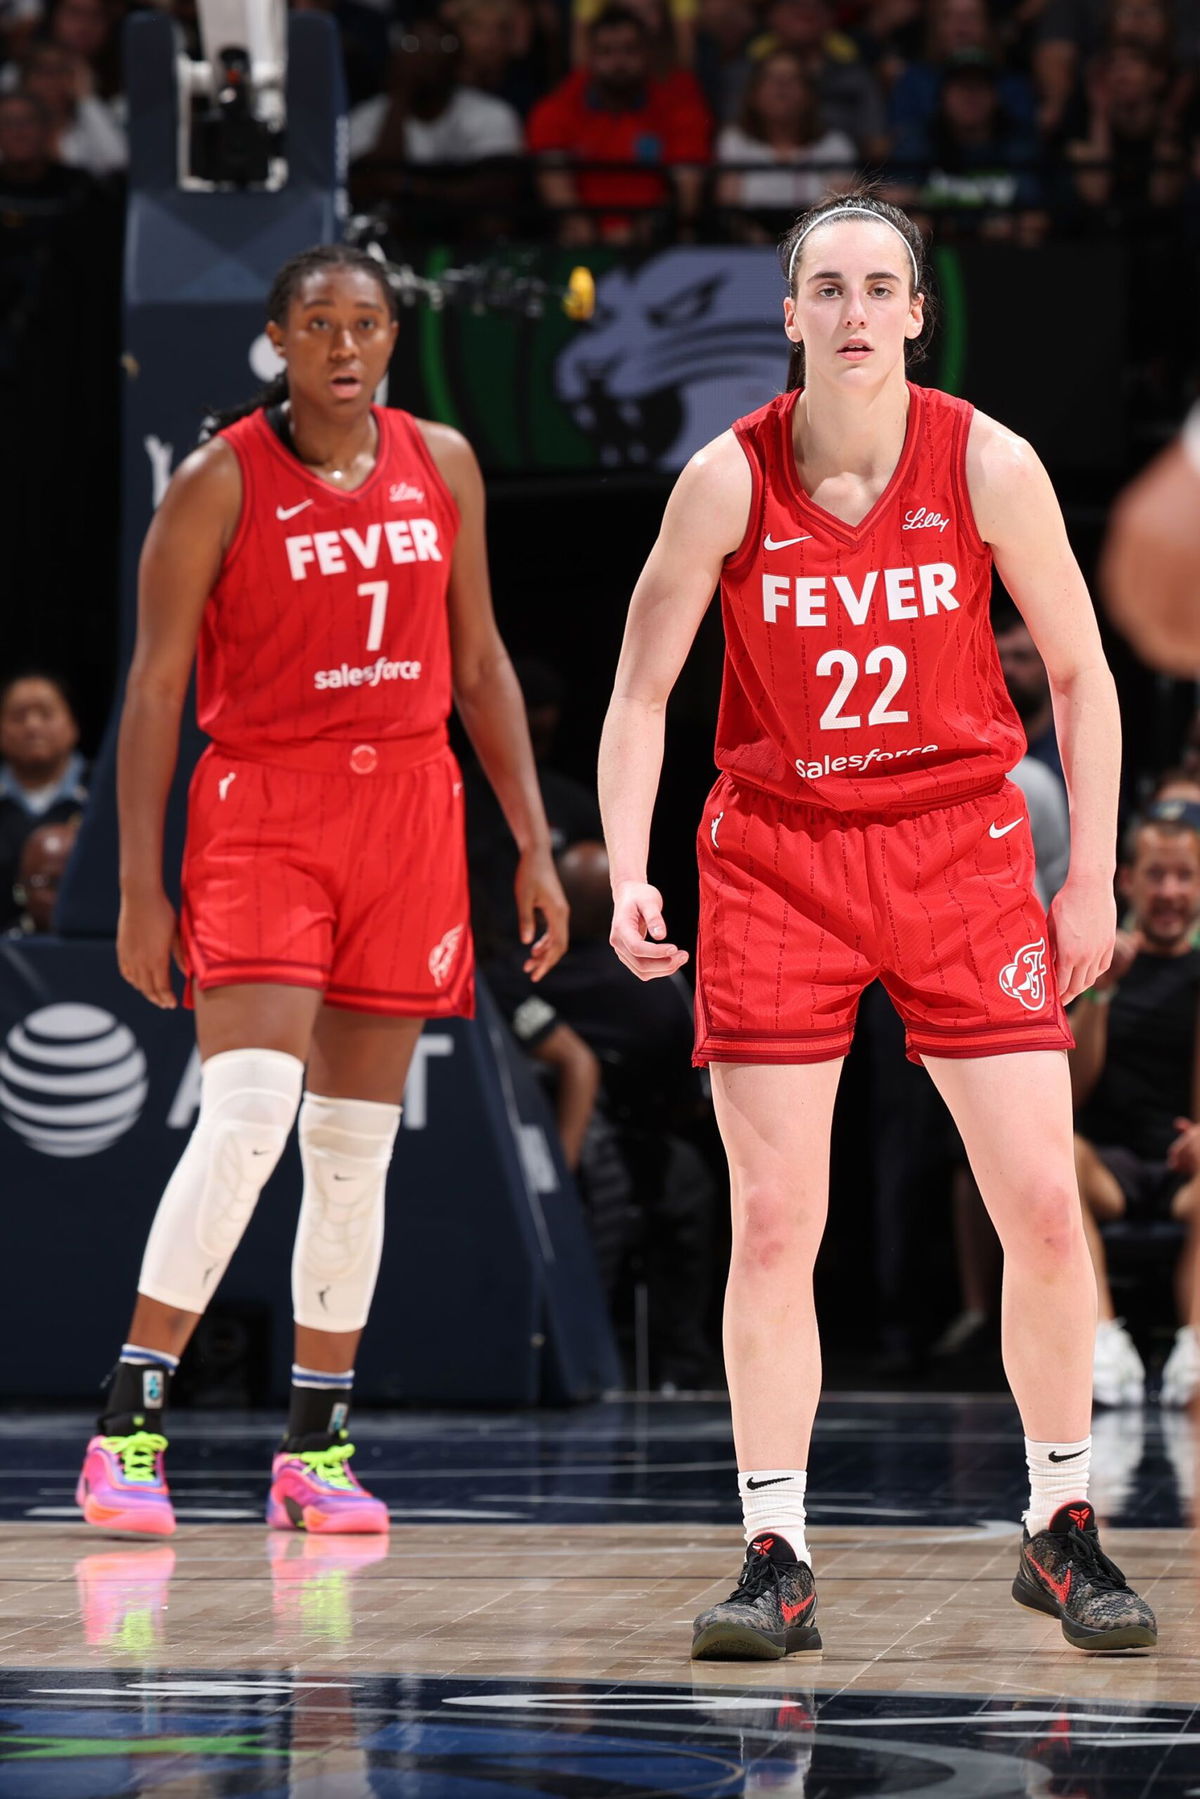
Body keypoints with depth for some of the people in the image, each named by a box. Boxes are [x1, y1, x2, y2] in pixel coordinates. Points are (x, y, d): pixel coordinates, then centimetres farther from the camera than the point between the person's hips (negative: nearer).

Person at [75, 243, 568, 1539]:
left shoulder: (441, 464, 9)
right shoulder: (220, 482, -5)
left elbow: (478, 664, 16)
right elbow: (154, 688, -4)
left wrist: (535, 844, 11)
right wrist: (139, 886, -9)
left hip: (408, 814, 5)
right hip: (262, 811, -5)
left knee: (356, 1145, 6)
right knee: (246, 1115, -18)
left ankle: (314, 1451, 11)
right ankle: (126, 1431, -14)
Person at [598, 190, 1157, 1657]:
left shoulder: (989, 466, -7)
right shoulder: (729, 479, -8)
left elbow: (1081, 675, 4)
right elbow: (640, 694, -1)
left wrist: (1091, 879, 1)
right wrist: (626, 877, -13)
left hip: (959, 847, 0)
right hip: (776, 855, 0)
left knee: (1042, 1204, -3)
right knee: (772, 1221, -5)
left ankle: (1060, 1528, 14)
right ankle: (776, 1556, 3)